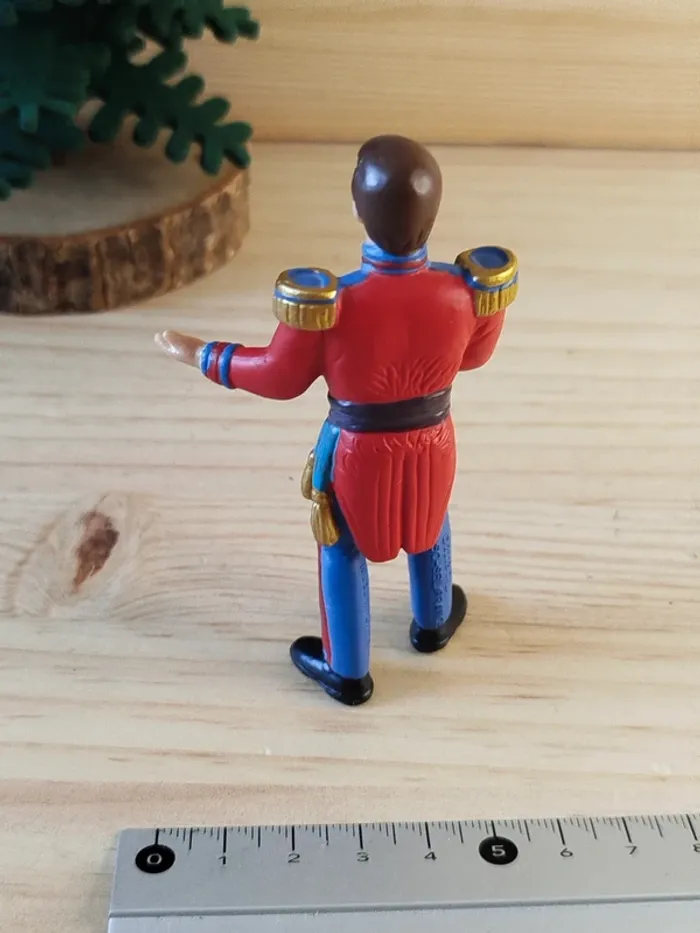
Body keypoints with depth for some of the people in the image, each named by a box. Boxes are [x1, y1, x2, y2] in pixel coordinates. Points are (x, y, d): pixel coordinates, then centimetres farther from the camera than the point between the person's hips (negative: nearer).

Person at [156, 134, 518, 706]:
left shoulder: (325, 302, -31)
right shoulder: (468, 292, -23)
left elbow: (280, 378, -14)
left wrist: (202, 356, 0)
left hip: (358, 450, -2)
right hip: (431, 444, 3)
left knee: (343, 552, 23)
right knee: (430, 529, 32)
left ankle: (347, 672, 41)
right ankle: (434, 623, 58)